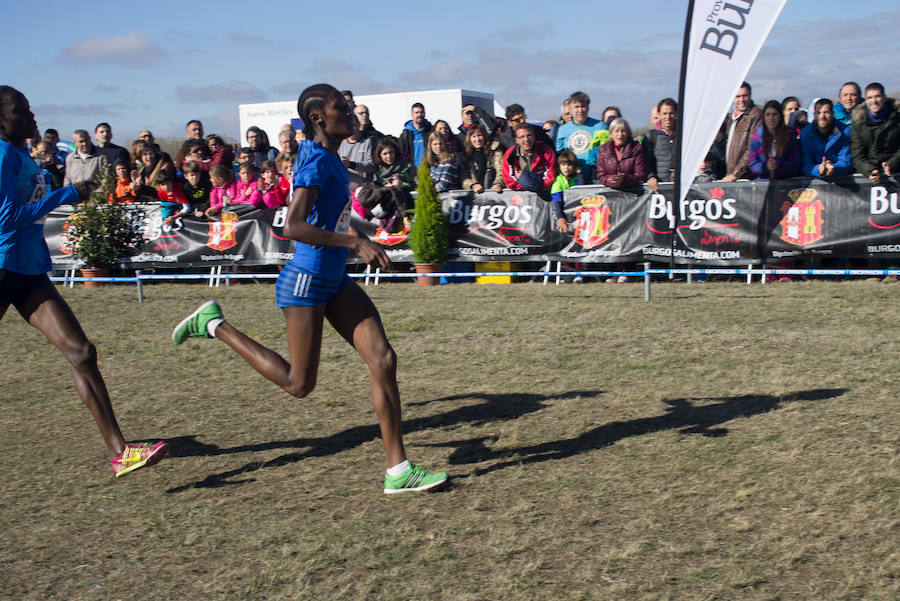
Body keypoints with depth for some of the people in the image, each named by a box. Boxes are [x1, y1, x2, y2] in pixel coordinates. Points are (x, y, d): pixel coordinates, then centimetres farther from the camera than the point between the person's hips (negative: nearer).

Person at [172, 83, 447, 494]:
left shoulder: (328, 156, 10)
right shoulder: (317, 161, -19)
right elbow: (292, 227, -28)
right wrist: (355, 242, -26)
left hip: (335, 281, 9)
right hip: (307, 280, -9)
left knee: (383, 360, -1)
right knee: (298, 384, 4)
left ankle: (398, 470, 1)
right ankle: (214, 324, 18)